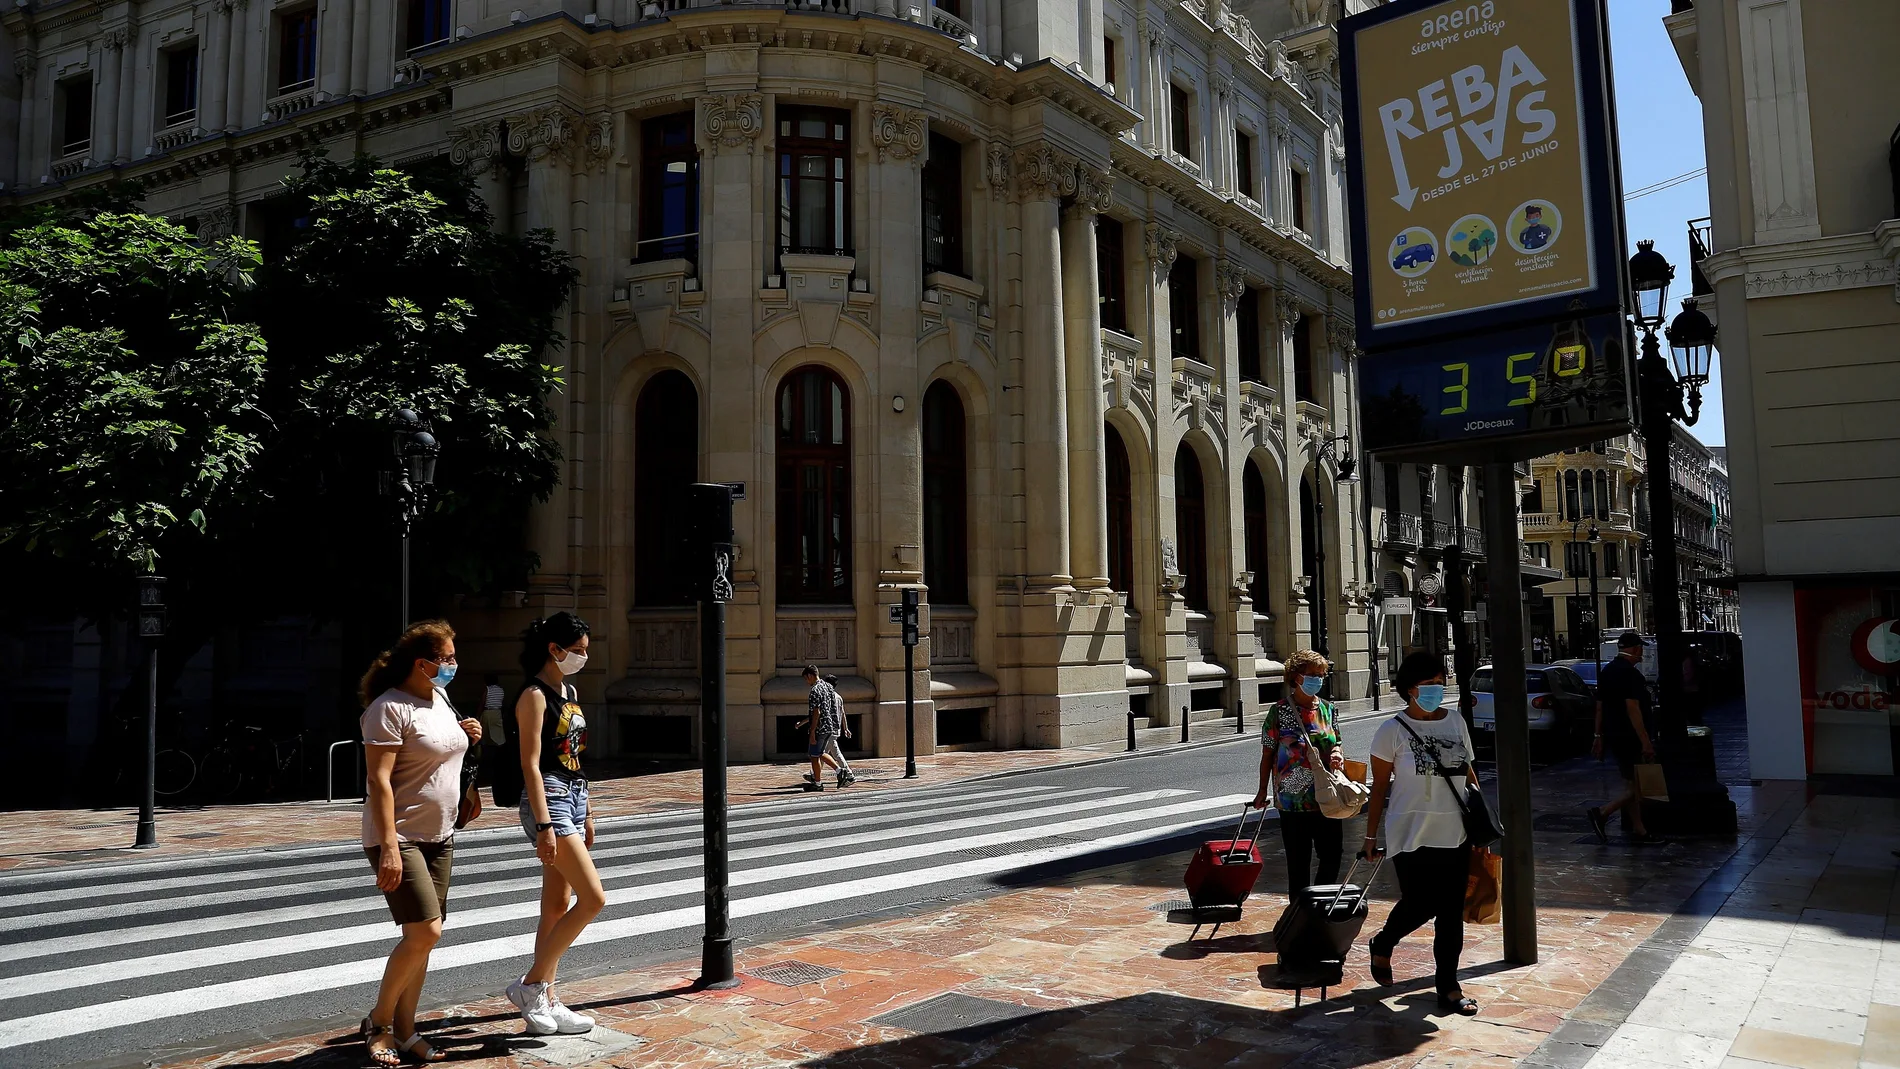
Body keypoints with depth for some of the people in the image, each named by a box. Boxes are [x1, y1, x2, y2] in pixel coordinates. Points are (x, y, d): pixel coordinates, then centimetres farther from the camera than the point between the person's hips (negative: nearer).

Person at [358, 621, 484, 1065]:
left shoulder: (440, 698, 10)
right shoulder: (391, 708, -16)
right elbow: (379, 780, -20)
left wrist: (466, 736, 5)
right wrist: (389, 847, -25)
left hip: (439, 837, 8)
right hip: (400, 838, -8)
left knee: (421, 937, 9)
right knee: (424, 932, -14)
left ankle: (404, 1030, 19)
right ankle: (378, 1024, 6)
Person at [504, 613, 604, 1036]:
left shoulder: (570, 692, 15)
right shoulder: (534, 695, -12)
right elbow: (530, 765, -17)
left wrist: (586, 813, 20)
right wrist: (544, 825, -22)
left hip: (573, 798, 9)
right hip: (548, 801, -9)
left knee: (558, 906, 10)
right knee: (593, 898, -12)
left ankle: (545, 1001, 16)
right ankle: (530, 985, -1)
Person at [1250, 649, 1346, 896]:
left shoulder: (1327, 708, 8)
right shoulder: (1280, 711, -5)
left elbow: (1335, 743, 18)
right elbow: (1268, 753, -1)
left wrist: (1336, 753, -6)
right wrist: (1262, 791, 0)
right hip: (1293, 799, -4)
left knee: (1332, 856, 7)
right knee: (1298, 861, 4)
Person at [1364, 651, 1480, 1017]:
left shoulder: (1456, 723, 7)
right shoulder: (1392, 731, -7)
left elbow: (1468, 774, 16)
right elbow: (1379, 787, -3)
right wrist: (1371, 836, -2)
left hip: (1455, 834, 5)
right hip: (1412, 836, -5)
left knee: (1452, 912, 7)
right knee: (1420, 905, -4)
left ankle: (1447, 985, 18)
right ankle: (1382, 945, 26)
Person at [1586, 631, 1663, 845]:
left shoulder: (1606, 671, 13)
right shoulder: (1630, 673, -16)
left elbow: (1599, 706, 15)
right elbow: (1632, 709, -22)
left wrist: (1599, 736, 19)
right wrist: (1645, 742, -22)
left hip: (1613, 737, 10)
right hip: (1630, 737, -10)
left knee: (1631, 785, 13)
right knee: (1639, 786, -4)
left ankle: (1639, 831, 16)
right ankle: (1602, 813, -9)